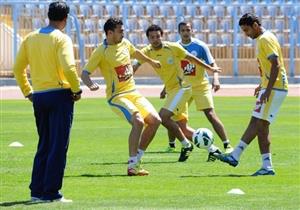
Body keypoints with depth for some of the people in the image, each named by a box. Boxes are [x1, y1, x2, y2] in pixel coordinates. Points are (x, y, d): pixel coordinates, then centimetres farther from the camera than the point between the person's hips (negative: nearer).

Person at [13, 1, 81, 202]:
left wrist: (27, 91, 18)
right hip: (60, 95, -6)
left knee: (44, 145, 16)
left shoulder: (30, 38, 9)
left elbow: (18, 68, 12)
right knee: (59, 146, -1)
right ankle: (51, 193, -4)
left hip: (38, 96, 6)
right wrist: (77, 89, -9)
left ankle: (37, 190, 13)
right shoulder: (61, 39, -10)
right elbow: (68, 68, -21)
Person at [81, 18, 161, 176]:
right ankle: (132, 166, -23)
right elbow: (84, 74, -16)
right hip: (116, 96, -8)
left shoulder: (125, 44, 6)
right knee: (138, 121, -27)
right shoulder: (101, 52, -14)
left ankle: (137, 158, 10)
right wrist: (90, 84, -37)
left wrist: (151, 61, 46)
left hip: (133, 92, 8)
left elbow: (136, 53, 30)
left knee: (155, 120, -1)